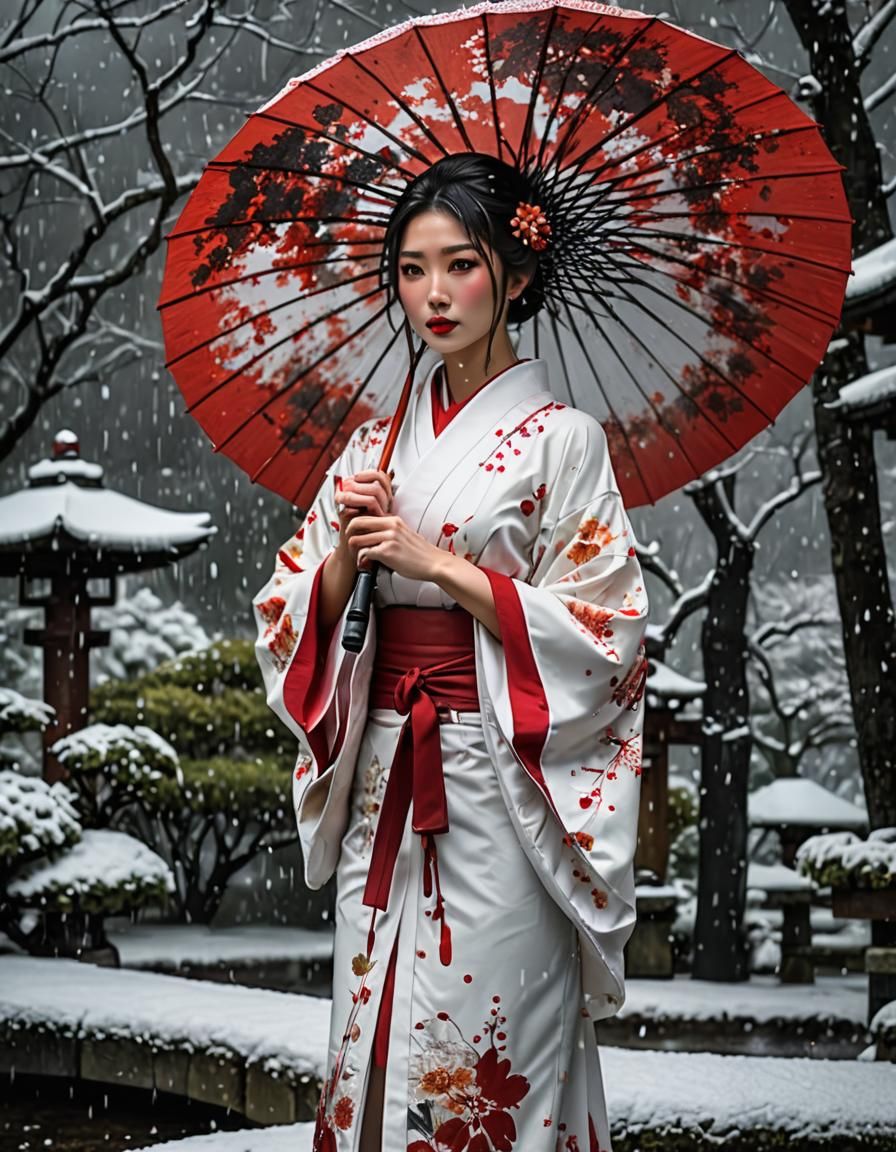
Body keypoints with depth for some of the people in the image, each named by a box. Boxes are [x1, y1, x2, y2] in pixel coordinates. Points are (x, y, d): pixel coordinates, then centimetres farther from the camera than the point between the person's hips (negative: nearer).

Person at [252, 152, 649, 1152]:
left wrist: (436, 561, -14)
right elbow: (292, 622, 11)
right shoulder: (376, 446, 11)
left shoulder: (559, 441, -4)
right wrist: (346, 555, -9)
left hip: (497, 789, -5)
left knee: (492, 1059, -4)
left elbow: (601, 635, -10)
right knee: (377, 1039, 6)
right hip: (382, 780, 5)